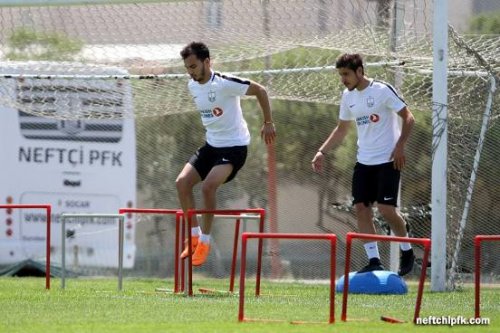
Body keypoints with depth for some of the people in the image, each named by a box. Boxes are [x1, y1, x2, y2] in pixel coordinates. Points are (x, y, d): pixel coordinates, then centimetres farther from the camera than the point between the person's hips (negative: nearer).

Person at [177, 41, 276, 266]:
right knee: (182, 182, -9)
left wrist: (268, 123, -8)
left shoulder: (224, 84, -21)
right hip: (211, 144, 8)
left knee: (208, 186, -25)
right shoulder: (192, 86, 2)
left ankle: (205, 241, -10)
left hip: (234, 146, -8)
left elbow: (260, 91, -13)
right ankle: (194, 235, 2)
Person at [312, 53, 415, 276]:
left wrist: (400, 146, -21)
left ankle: (406, 251, 10)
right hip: (363, 162, 7)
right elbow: (341, 129, 20)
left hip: (387, 160, -7)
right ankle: (374, 260, 0)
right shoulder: (348, 96, 9)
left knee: (386, 208, -12)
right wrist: (322, 152, 10)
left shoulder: (382, 91, -11)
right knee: (361, 208, -4)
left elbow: (408, 118, -10)